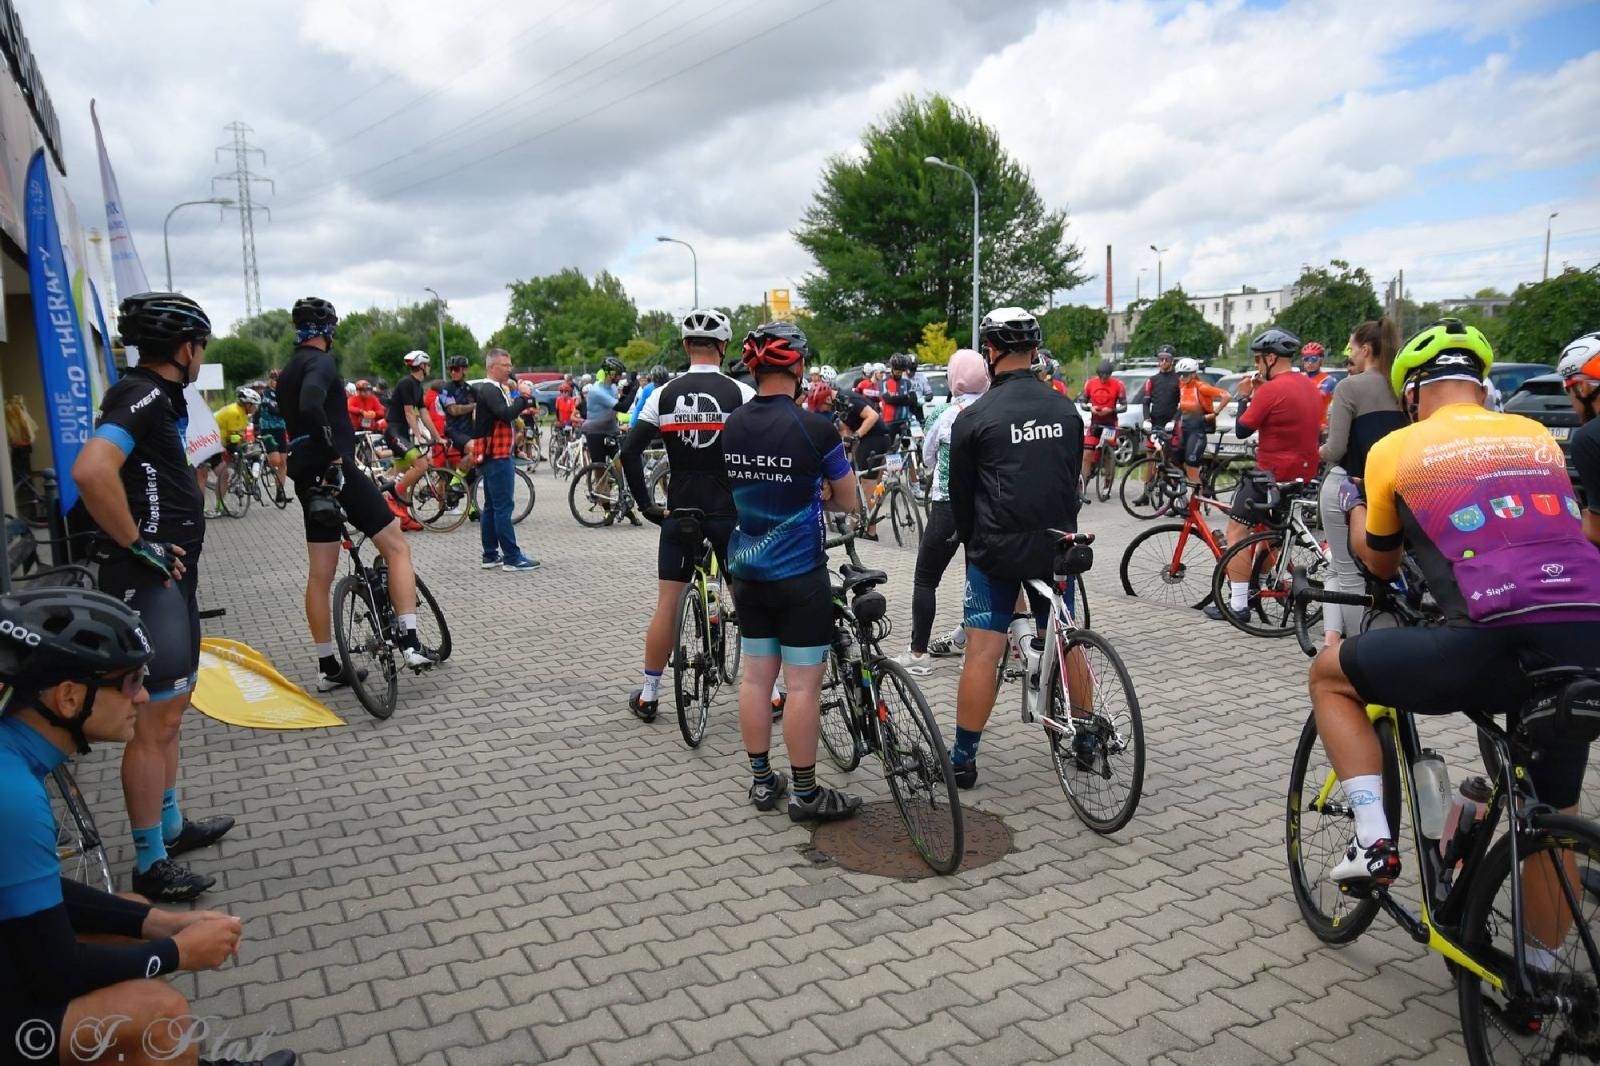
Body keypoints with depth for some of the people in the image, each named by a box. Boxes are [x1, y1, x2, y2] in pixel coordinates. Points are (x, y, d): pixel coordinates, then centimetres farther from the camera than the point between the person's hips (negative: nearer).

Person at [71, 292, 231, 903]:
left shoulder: (158, 396, 14)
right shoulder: (143, 396, -17)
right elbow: (91, 470, -33)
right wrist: (137, 544, -23)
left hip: (171, 575, 10)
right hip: (148, 579, -10)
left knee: (170, 711, 20)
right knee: (154, 723, -2)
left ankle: (171, 825, 35)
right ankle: (150, 864, 9)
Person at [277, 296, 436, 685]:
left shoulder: (287, 372, 19)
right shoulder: (321, 361, -9)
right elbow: (311, 403, -30)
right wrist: (333, 452, -24)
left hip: (309, 479, 9)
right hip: (337, 471, -9)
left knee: (320, 574, 10)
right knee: (397, 548, 1)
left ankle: (328, 667, 15)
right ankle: (410, 642, -6)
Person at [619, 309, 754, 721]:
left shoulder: (664, 394, 0)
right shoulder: (740, 393, -6)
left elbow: (630, 450, -5)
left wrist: (646, 504, 2)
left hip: (679, 512, 2)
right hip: (729, 512, -2)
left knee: (666, 603, 9)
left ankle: (648, 695, 17)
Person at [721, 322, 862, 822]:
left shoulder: (729, 426, 1)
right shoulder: (815, 428, -15)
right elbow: (848, 501, -4)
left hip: (746, 571, 6)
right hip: (800, 575, -6)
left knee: (755, 676, 13)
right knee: (803, 685, 2)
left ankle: (762, 780, 23)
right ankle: (805, 793, 11)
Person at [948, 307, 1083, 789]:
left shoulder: (975, 417, -9)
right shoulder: (1066, 409, 3)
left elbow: (960, 494, -1)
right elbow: (1075, 478, 11)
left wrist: (973, 543, 15)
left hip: (997, 550, -4)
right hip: (1057, 545, 4)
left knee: (983, 652, 0)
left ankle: (963, 758, 8)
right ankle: (1088, 739, 31)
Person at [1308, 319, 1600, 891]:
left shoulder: (1394, 449, 9)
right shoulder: (1537, 435, 21)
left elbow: (1380, 564, 24)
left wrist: (1353, 506, 43)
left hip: (1498, 644, -5)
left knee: (1329, 673, 18)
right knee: (1552, 818, 26)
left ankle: (1373, 840, 10)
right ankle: (1545, 938, 40)